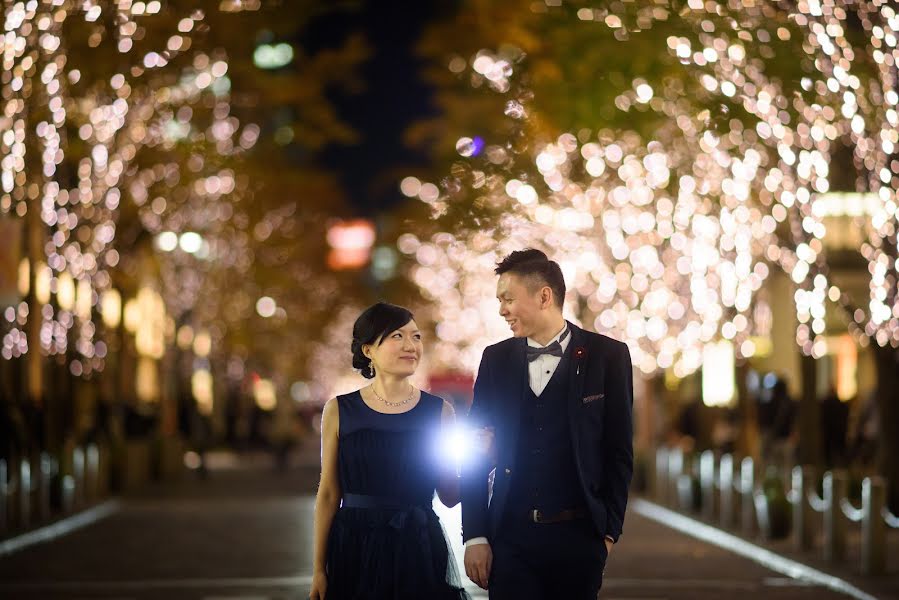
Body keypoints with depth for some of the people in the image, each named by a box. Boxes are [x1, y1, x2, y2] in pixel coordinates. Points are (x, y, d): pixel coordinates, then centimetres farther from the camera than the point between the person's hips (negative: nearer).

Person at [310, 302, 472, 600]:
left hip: (420, 550, 1)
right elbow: (329, 494, 2)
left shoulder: (439, 410, 3)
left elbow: (450, 496, 4)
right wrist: (318, 569, -1)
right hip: (355, 548, -1)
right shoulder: (339, 410, 1)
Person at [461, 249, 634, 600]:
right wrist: (474, 535, 1)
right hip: (510, 534, 2)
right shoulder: (496, 359, 7)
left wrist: (609, 529, -3)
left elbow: (619, 451, 1)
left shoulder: (607, 356, 0)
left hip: (577, 534, -2)